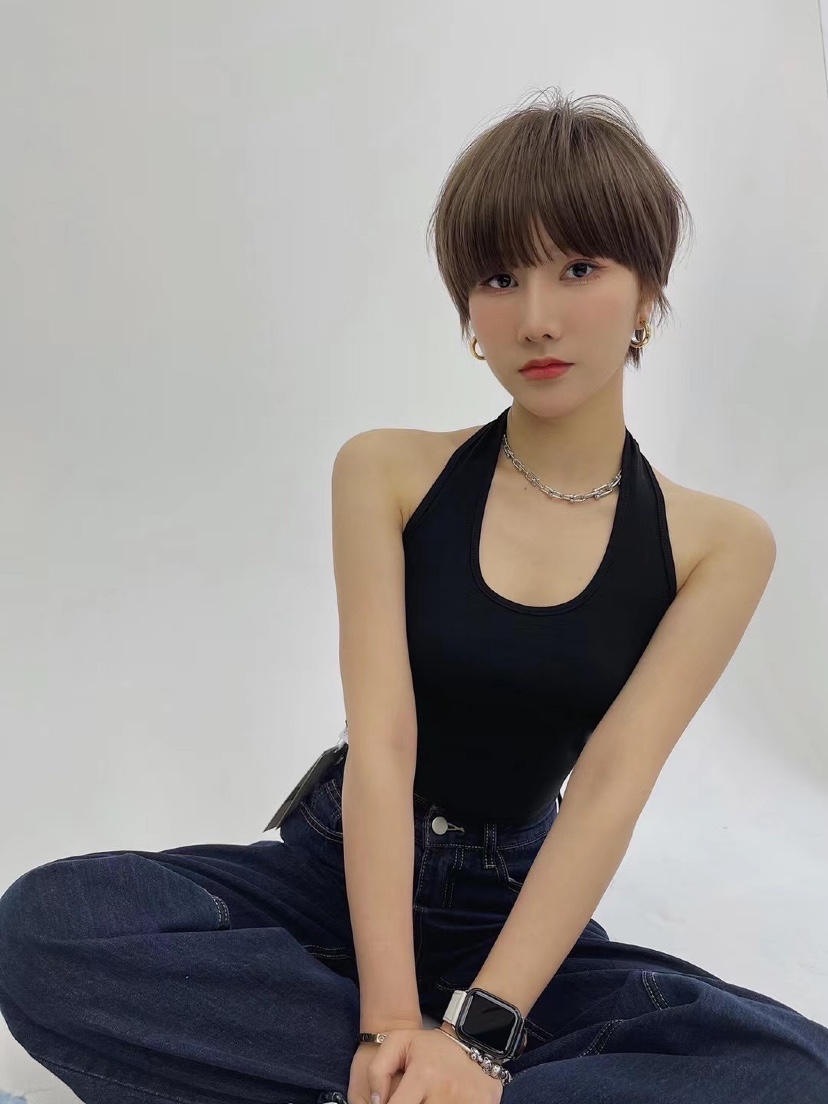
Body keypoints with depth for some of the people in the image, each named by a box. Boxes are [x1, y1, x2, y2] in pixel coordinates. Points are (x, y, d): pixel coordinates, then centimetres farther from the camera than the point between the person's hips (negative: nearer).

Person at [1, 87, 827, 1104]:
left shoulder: (718, 545, -4)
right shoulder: (386, 474, -5)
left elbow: (610, 786, -15)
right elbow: (382, 746, -14)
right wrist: (393, 1020, -25)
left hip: (516, 910, 0)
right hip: (339, 869, 1)